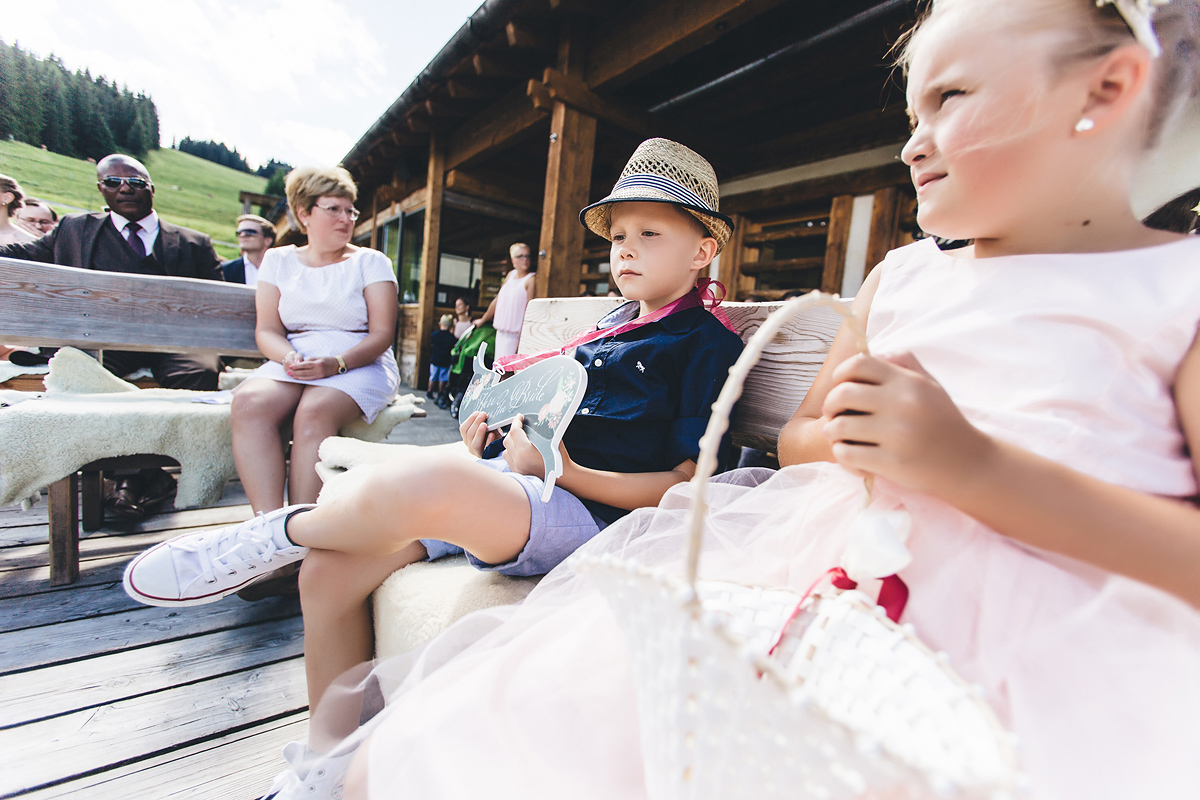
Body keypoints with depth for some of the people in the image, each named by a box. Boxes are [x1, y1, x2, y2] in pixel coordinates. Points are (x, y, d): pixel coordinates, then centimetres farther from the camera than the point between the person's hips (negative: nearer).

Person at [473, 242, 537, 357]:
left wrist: (523, 339, -17)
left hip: (515, 334, -7)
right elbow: (497, 299, 24)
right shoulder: (511, 274, 13)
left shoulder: (531, 280, -9)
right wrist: (483, 320, 32)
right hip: (501, 331, 7)